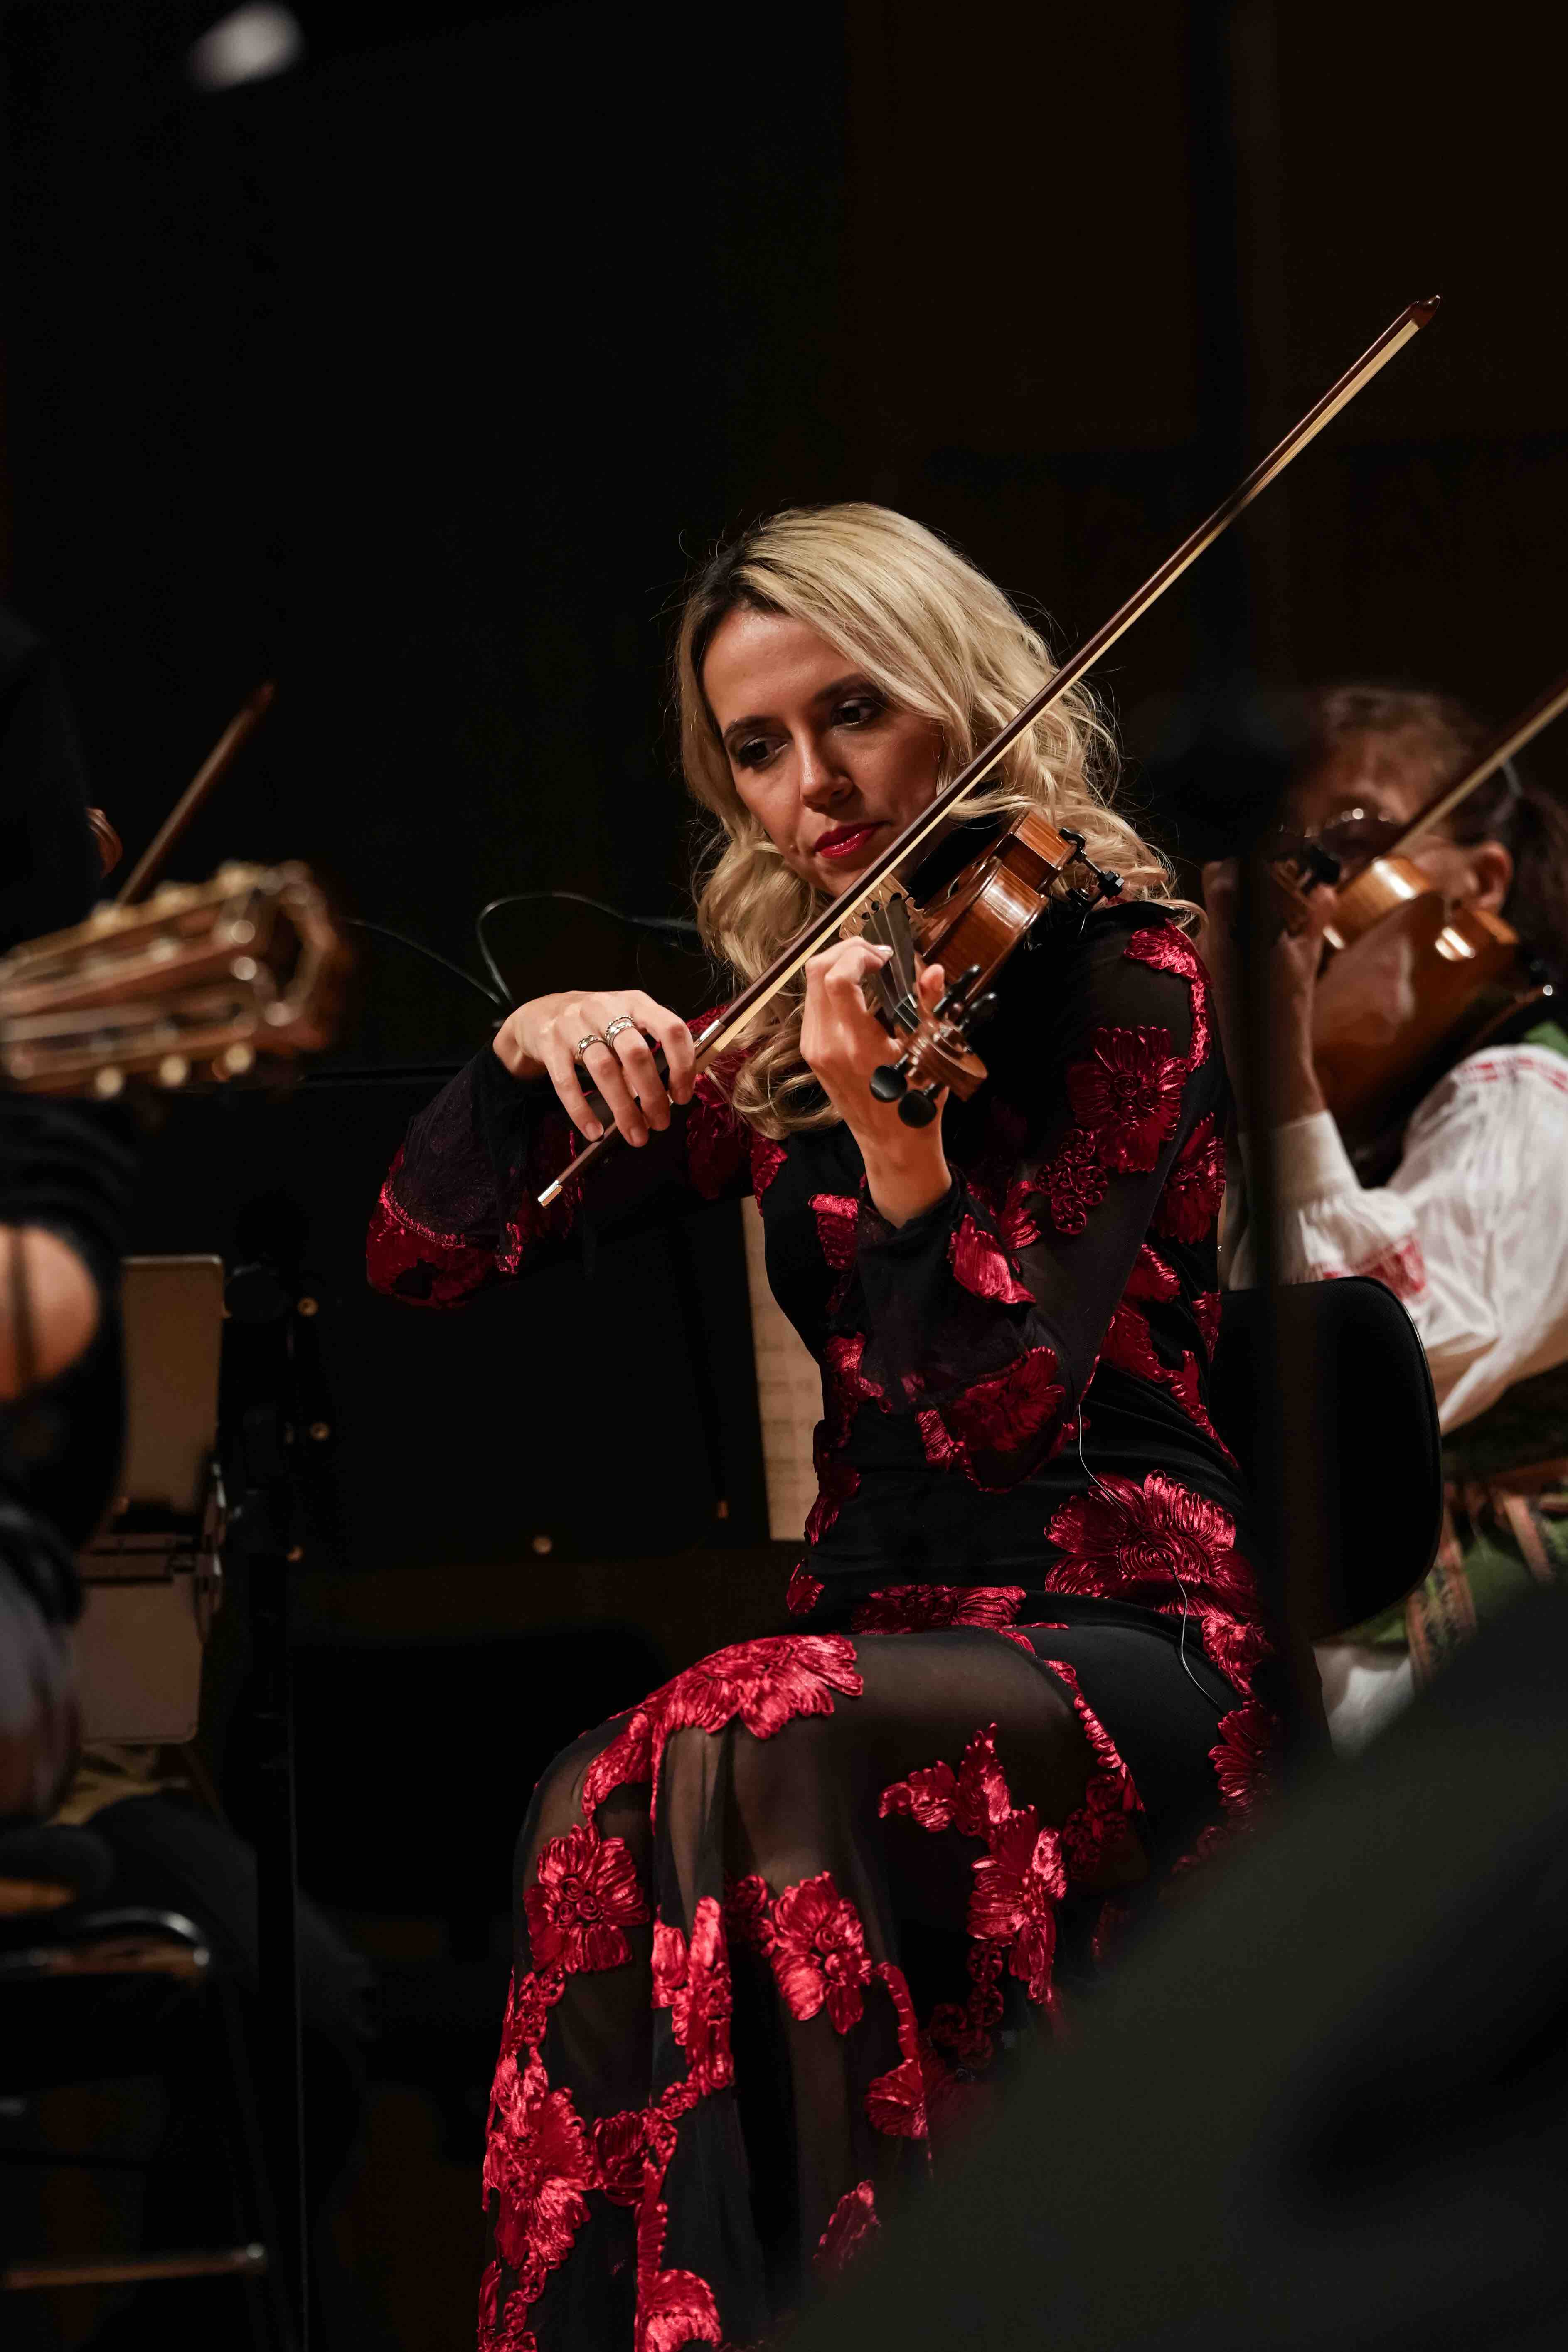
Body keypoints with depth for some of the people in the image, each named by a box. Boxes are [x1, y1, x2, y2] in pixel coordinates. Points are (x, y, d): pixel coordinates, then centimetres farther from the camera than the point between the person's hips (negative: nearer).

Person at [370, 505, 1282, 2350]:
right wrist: (533, 1048, -4)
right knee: (591, 1803, -27)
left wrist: (892, 1129, -31)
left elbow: (1001, 1406, -15)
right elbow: (420, 1260, 14)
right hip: (876, 1628, 5)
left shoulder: (1119, 978, -4)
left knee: (744, 1750, -33)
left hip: (1122, 1640, -5)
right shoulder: (775, 1032, 13)